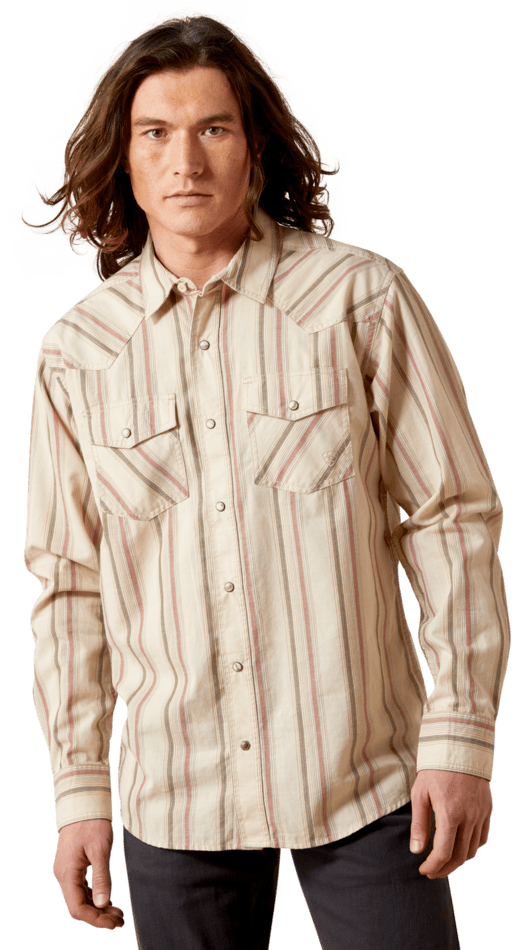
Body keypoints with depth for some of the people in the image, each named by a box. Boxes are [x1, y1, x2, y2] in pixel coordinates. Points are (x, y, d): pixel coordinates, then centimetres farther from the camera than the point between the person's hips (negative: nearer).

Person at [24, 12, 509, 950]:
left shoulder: (363, 298, -5)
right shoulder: (76, 352, 2)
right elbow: (69, 583, 7)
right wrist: (78, 787, 6)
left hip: (364, 778, -2)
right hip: (174, 799, 2)